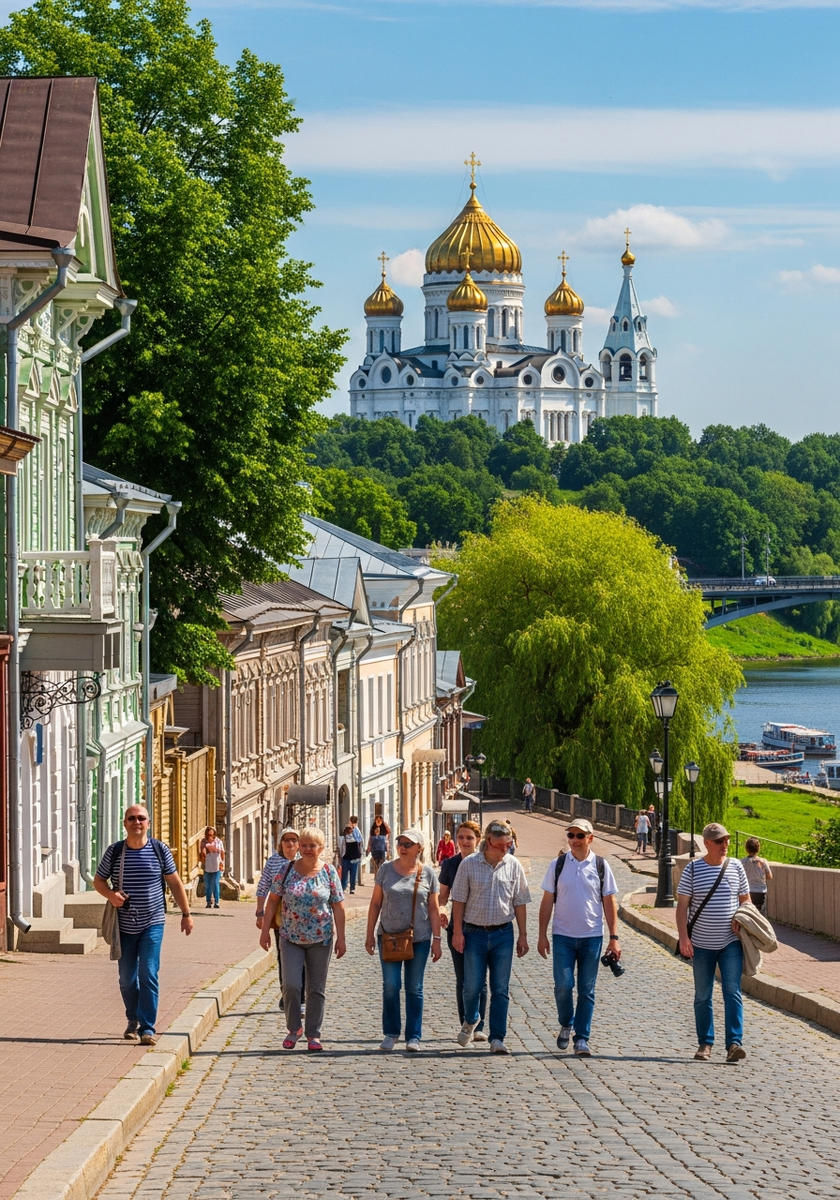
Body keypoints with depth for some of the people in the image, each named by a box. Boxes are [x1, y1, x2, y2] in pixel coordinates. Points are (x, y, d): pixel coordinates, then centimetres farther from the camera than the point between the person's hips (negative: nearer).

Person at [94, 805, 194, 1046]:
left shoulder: (160, 850, -1)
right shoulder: (114, 851, -1)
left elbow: (175, 882, 5)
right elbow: (98, 880, 8)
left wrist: (186, 913, 3)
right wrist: (110, 895, -14)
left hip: (152, 924, -2)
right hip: (124, 925, 2)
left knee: (149, 974, -11)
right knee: (127, 978, 9)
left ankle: (148, 1027, -9)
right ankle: (133, 1020, 29)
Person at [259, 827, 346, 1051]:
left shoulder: (329, 872, -1)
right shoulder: (287, 870, -1)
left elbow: (338, 906, 0)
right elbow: (273, 900, 3)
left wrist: (341, 938, -3)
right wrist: (265, 930, -1)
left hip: (320, 939, 0)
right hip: (291, 938, 0)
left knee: (316, 989, 6)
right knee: (291, 984, -8)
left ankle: (313, 1035, 17)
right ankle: (294, 1029, 12)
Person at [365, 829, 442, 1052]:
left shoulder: (427, 874, 1)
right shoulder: (386, 869, 2)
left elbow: (434, 909, 3)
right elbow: (375, 903, 6)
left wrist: (436, 939, -1)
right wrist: (370, 934, 3)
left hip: (419, 938, 0)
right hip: (390, 936, 0)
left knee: (414, 988, 5)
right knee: (390, 985, -3)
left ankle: (414, 1037, 11)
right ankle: (391, 1033, 10)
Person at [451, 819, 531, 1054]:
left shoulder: (513, 865, 1)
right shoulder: (469, 864, -5)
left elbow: (519, 902, 7)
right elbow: (459, 900, -1)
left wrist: (522, 935, 6)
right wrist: (458, 932, -5)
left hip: (503, 934, 1)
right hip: (474, 933, -1)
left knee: (500, 989, 0)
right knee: (472, 986, 3)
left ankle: (497, 1039, 5)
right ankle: (470, 1020, 33)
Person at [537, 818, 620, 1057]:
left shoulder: (601, 866, 1)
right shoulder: (558, 865, 1)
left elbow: (609, 903, 5)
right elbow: (547, 901, 4)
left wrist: (614, 937, 1)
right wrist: (543, 935, 1)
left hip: (592, 937, 0)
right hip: (563, 936, 0)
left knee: (586, 990, 2)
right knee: (563, 985, -8)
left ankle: (582, 1038, 10)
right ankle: (566, 1025, 18)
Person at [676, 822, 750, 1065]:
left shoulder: (735, 867, 4)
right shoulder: (693, 869, -2)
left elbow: (746, 900, 13)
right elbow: (682, 905, -3)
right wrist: (683, 937, -13)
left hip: (731, 943, 0)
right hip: (701, 944, 0)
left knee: (732, 992, -10)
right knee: (702, 996, 8)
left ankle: (734, 1044, -14)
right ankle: (705, 1044, 17)